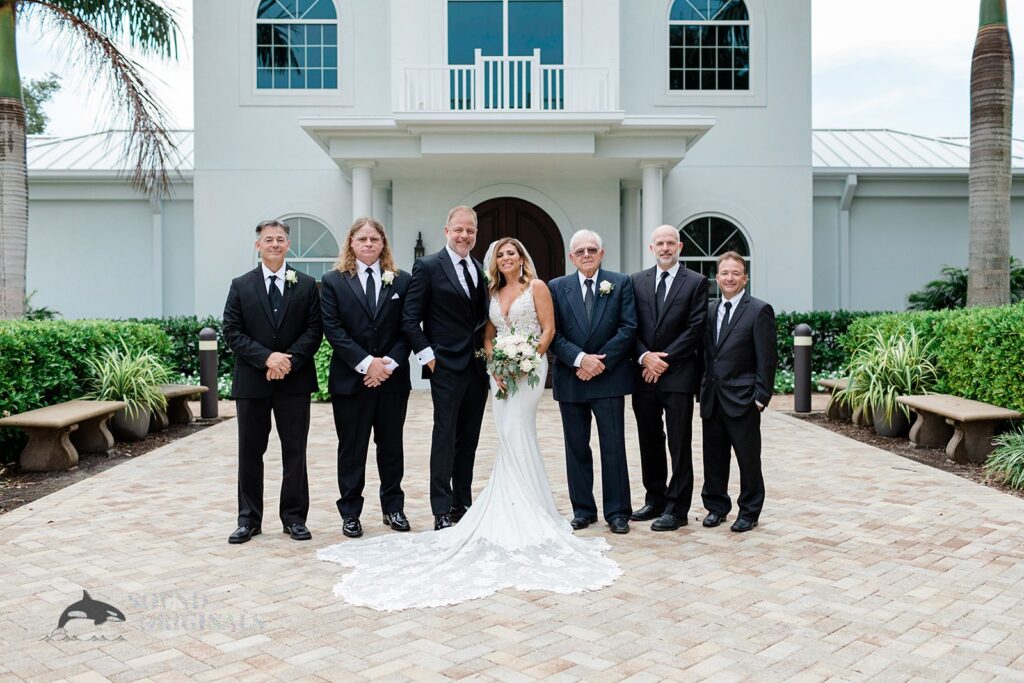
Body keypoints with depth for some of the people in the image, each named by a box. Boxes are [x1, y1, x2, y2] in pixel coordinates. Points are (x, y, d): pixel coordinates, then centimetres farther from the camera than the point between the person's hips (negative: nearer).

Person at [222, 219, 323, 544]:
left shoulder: (307, 285, 5)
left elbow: (314, 330, -1)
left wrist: (289, 360, -14)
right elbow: (232, 332, -2)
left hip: (295, 379, 0)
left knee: (295, 451, 5)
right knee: (250, 452, 7)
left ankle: (294, 517, 16)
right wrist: (267, 357, -14)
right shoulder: (241, 286, 5)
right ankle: (249, 519, 18)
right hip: (252, 381, 0)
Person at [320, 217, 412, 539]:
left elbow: (408, 329, 2)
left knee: (392, 445, 11)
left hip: (392, 378, 2)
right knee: (351, 448, 7)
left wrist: (390, 363, -11)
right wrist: (366, 364, -14)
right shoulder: (333, 281, 1)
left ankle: (393, 507, 25)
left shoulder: (401, 281, 6)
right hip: (350, 379, -2)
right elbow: (333, 330, -7)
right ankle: (350, 512, 17)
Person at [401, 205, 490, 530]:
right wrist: (428, 356, -11)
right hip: (447, 367, -6)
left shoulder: (480, 270, 12)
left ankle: (463, 503, 22)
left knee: (469, 439, 11)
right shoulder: (428, 267, -5)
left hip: (478, 367, 6)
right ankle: (442, 511, 5)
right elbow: (410, 320, -7)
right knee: (445, 437, -2)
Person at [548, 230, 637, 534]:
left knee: (613, 446, 2)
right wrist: (580, 359, -14)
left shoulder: (621, 283, 2)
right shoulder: (557, 287, 6)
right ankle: (583, 510, 20)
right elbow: (553, 333, -1)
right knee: (576, 447, 9)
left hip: (609, 377, -2)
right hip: (570, 380, 2)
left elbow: (628, 328, -5)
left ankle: (617, 512, 12)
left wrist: (600, 362, -12)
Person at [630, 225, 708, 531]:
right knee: (649, 441, 12)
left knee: (679, 444, 1)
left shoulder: (696, 282, 0)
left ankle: (676, 509, 9)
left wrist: (664, 360, -12)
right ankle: (655, 499, 25)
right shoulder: (637, 281, 9)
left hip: (678, 374, -4)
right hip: (644, 374, 4)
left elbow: (695, 328, -7)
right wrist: (645, 356, -10)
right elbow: (630, 327, 6)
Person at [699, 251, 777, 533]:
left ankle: (749, 512, 18)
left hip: (742, 400, -5)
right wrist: (703, 389, 8)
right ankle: (716, 506, 26)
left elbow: (767, 358, -9)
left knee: (748, 457, 5)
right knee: (714, 456, 12)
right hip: (712, 399, 5)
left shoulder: (759, 311, -5)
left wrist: (761, 396, -13)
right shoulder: (709, 310, 12)